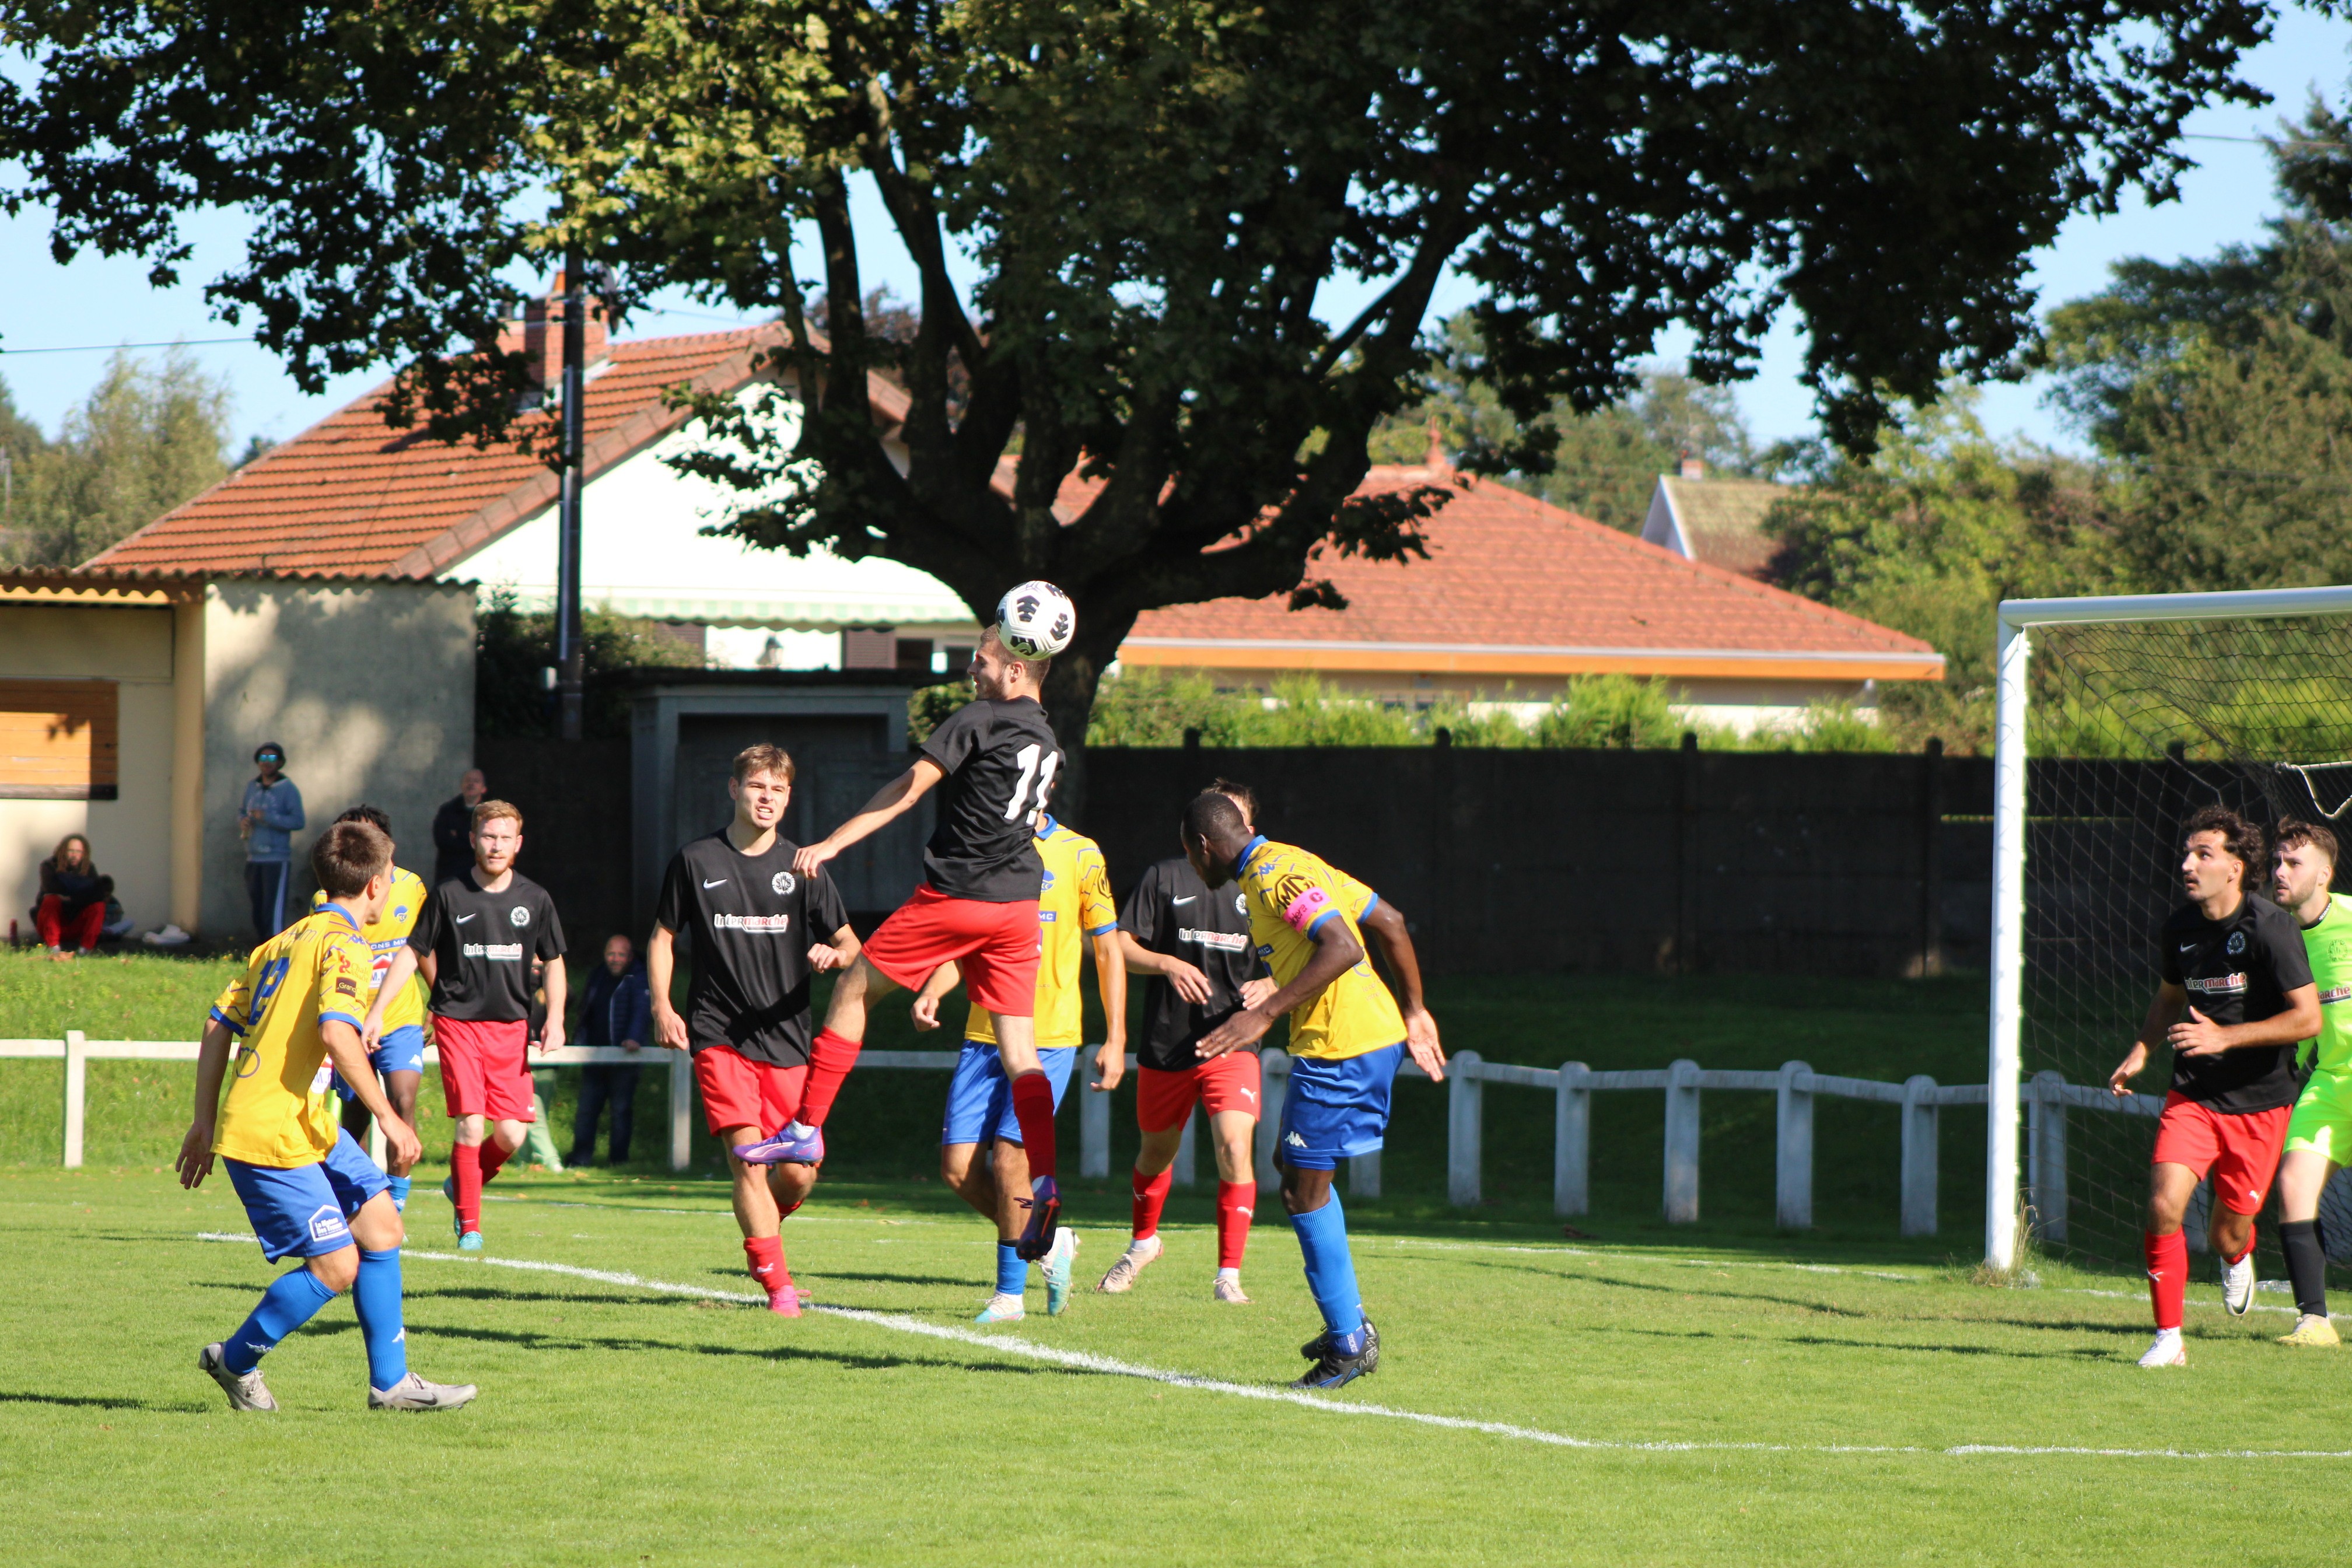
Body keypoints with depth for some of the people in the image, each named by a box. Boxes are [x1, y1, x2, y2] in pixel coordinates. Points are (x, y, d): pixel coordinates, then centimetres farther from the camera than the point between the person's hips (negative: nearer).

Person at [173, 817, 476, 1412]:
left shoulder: (286, 940, 17)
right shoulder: (344, 944, -11)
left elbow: (220, 1023, 17)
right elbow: (336, 1033, -26)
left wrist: (205, 1120, 20)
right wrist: (388, 1118, -21)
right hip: (274, 1134, -10)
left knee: (382, 1224, 11)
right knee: (336, 1266, -7)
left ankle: (390, 1381, 13)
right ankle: (235, 1359, 10)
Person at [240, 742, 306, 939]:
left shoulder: (287, 788, -4)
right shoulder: (251, 786, 14)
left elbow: (298, 821, -12)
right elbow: (242, 810, 24)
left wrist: (268, 818, -21)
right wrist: (243, 821, 0)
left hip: (277, 858, -6)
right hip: (254, 858, 6)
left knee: (274, 908, -13)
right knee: (257, 908, 11)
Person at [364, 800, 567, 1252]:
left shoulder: (534, 900, 6)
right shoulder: (449, 896, -1)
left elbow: (554, 962, 14)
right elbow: (413, 954, 5)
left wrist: (555, 1020, 0)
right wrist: (377, 1010, -2)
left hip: (511, 1028, 2)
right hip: (458, 1023, -2)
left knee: (511, 1134, -6)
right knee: (471, 1126, -14)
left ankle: (461, 1186, 24)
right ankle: (469, 1227, 0)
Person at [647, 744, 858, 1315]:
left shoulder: (801, 868, 7)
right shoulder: (696, 862, 5)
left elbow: (851, 945, 10)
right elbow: (663, 937, 15)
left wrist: (834, 955, -15)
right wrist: (662, 1008, 2)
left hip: (786, 1041, 2)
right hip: (718, 1037, -2)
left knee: (799, 1171, -2)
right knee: (748, 1156, -17)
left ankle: (762, 1228, 31)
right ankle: (777, 1284, -13)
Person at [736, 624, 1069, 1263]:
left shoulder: (977, 721, -8)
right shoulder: (1046, 740, 14)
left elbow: (907, 791, -11)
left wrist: (832, 843, -9)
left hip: (953, 897, -6)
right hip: (1018, 905, 6)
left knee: (854, 990, 10)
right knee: (1019, 1049, 2)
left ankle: (807, 1128, 12)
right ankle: (1046, 1182, -13)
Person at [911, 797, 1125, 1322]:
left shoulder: (1080, 855, -1)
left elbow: (1108, 950, 3)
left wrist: (1115, 1040, -2)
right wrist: (931, 993, -5)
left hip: (1050, 1037, -4)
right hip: (984, 1035, 4)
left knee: (1009, 1159, -12)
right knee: (958, 1166, -4)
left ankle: (1010, 1294, 2)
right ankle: (1047, 1242, 18)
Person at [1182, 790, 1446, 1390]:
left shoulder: (1275, 875, -13)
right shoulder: (1288, 865, 18)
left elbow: (1342, 947, -25)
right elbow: (1391, 924, 21)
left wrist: (1265, 1015, -26)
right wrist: (1414, 1011, 24)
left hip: (1338, 1045, -11)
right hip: (1375, 1031, 11)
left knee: (1304, 1189, -4)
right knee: (1297, 1168, 20)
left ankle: (1348, 1343, -1)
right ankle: (1349, 1324, 20)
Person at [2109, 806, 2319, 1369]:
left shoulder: (2270, 927, -15)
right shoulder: (2179, 928, 2)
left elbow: (2308, 1017, -17)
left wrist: (2224, 1037, -22)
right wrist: (2140, 1053, 6)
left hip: (2258, 1105, -3)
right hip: (2192, 1097, 3)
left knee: (2229, 1238, 4)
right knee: (2164, 1205, -18)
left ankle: (2239, 1259, 43)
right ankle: (2169, 1338, -7)